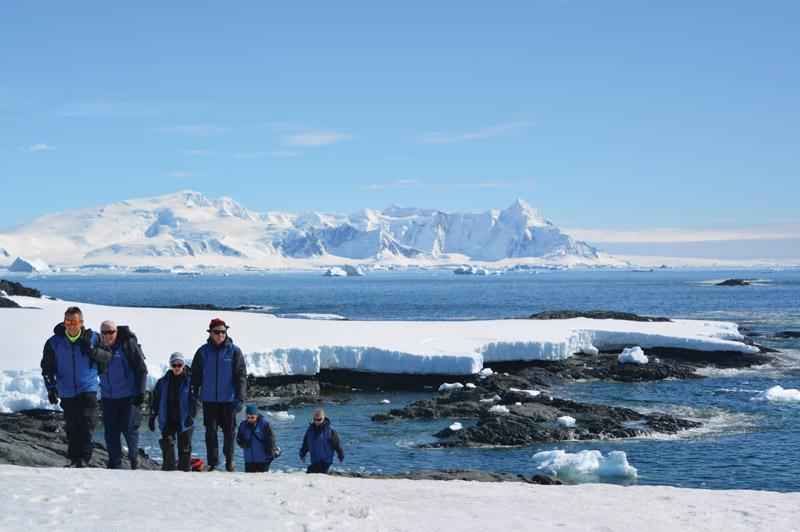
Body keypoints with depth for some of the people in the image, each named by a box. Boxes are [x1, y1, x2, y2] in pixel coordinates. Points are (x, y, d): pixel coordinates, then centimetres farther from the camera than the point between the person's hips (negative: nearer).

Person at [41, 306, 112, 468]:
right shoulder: (54, 342, 0)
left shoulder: (93, 338, -2)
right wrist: (51, 388, -4)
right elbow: (47, 368, 6)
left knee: (85, 423, -14)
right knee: (71, 428, 8)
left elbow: (108, 356, 1)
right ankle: (74, 459, 17)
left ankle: (84, 458, -11)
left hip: (88, 389, -2)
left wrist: (92, 350, -15)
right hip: (66, 392, 2)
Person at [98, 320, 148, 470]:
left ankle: (134, 457, 21)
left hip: (129, 396, -5)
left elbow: (141, 369, -8)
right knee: (111, 431, 4)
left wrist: (141, 392, -12)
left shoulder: (128, 344, -10)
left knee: (128, 428, -4)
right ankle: (115, 464, 12)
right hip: (108, 396, 5)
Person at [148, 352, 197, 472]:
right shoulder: (163, 382, 6)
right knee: (167, 441, -17)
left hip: (184, 420, -2)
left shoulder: (190, 381, -3)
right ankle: (169, 467, -11)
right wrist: (152, 417, 10)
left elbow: (195, 399, -6)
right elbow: (155, 400, 13)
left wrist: (191, 415, -17)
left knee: (185, 448, 4)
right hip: (168, 420, 2)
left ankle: (185, 470, 14)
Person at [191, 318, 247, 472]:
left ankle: (229, 459, 26)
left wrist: (240, 398, -13)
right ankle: (213, 462, 8)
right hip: (209, 399, 1)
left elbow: (241, 375, -5)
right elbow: (195, 376, 8)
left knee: (229, 430, 8)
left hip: (228, 398, -1)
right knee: (211, 431, 0)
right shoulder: (203, 351, 2)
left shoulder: (234, 351, -3)